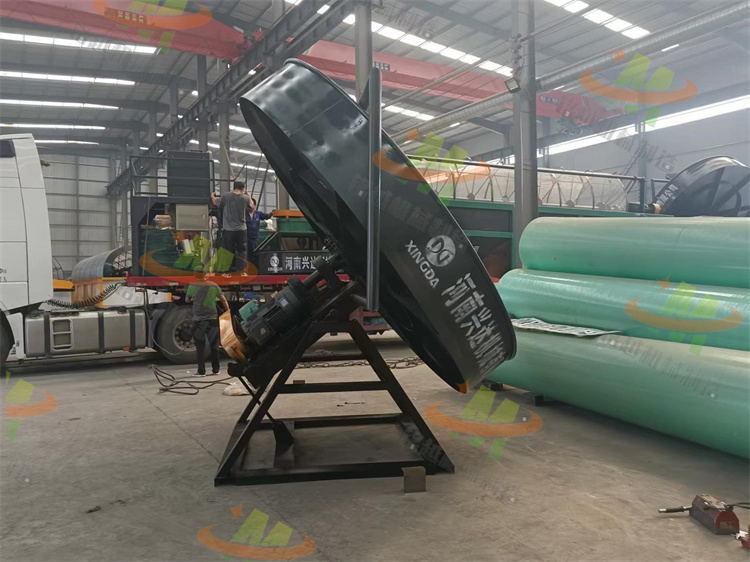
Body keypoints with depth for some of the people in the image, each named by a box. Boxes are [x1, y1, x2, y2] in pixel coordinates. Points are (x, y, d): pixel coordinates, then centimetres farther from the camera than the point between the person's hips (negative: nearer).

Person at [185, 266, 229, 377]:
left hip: (199, 319, -2)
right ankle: (215, 369, 16)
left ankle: (201, 371, -1)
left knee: (200, 346, 2)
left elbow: (187, 300, 12)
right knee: (214, 345, 11)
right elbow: (223, 300, 6)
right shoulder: (214, 286, 2)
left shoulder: (192, 287, -3)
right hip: (213, 318, 2)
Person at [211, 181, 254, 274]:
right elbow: (251, 209, 13)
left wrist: (212, 196, 32)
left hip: (228, 229, -1)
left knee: (229, 250, 8)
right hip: (241, 229, 1)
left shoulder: (226, 196, -6)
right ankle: (241, 270, 10)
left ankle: (230, 271, 11)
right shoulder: (245, 198, -4)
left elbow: (217, 203, 11)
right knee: (242, 250, 12)